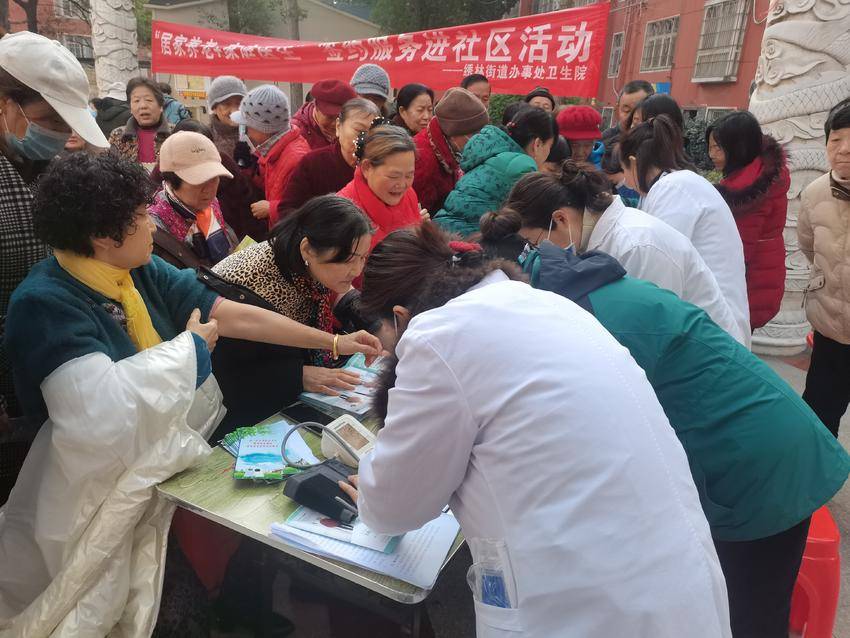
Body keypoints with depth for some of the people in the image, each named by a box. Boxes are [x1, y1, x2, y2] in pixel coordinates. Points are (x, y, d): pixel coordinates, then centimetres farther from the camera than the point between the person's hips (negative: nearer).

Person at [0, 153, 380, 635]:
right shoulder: (44, 303, -20)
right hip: (109, 483, -6)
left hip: (178, 441, 7)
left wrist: (334, 343, 1)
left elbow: (234, 315, 1)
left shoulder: (143, 271, 1)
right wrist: (189, 344, -17)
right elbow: (106, 404, -33)